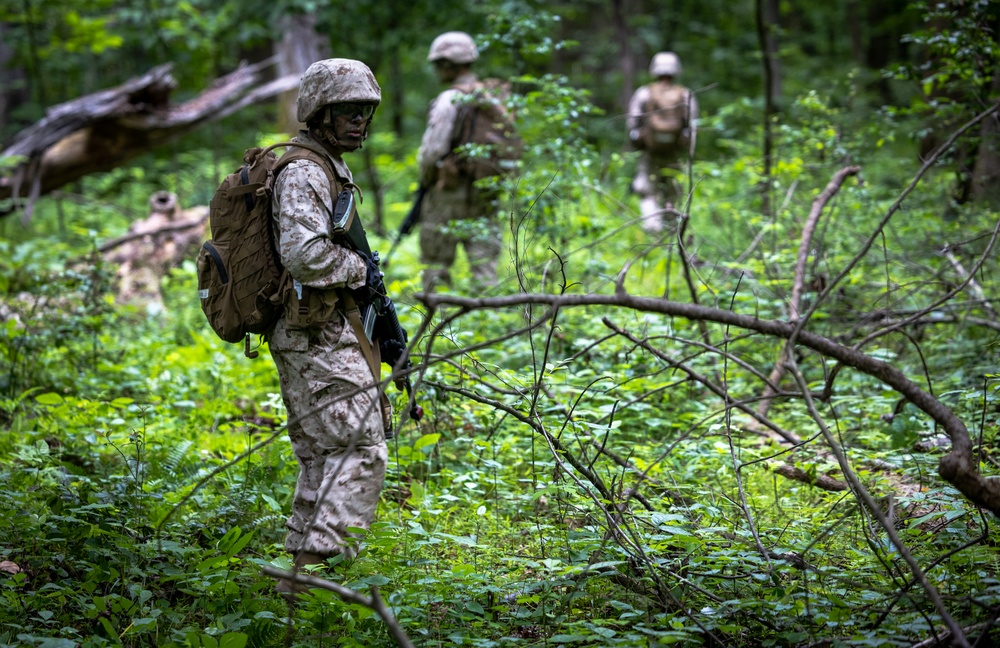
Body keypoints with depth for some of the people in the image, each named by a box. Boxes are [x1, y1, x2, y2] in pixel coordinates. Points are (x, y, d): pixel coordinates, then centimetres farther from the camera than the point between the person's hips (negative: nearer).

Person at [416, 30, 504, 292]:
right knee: (484, 263, 5)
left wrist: (425, 178, 3)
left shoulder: (448, 101, -13)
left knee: (436, 265, 6)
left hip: (448, 191, -6)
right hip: (486, 194, 6)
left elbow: (433, 148, -15)